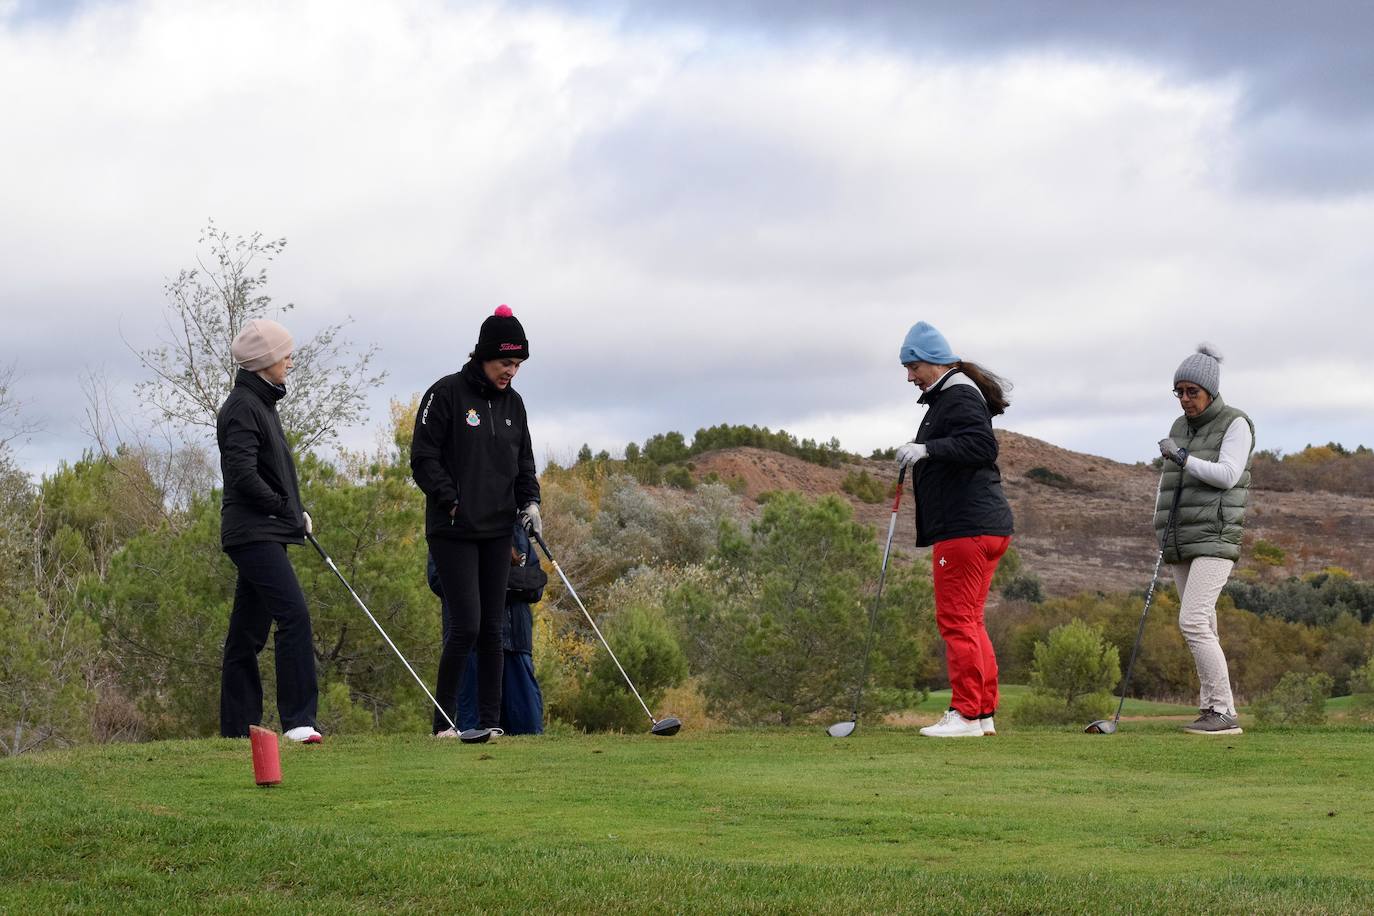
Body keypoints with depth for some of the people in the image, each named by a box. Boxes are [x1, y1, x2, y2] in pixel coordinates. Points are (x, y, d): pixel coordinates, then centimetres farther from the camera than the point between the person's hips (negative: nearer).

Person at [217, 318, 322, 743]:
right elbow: (243, 474, -20)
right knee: (294, 615, -19)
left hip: (267, 533, 10)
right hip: (254, 532, -10)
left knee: (248, 632, 10)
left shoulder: (260, 403, 20)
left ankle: (238, 728, 12)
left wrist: (295, 513, 11)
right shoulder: (242, 407, -12)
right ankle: (298, 720, -21)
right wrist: (288, 510, -12)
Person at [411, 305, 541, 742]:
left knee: (492, 629, 5)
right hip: (453, 531, -6)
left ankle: (490, 721, 9)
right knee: (466, 626, -12)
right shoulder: (446, 394, -6)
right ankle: (443, 720, -2)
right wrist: (452, 501, -17)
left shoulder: (513, 403, 12)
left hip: (497, 531, 6)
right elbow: (424, 457, -8)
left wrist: (529, 501, 3)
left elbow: (524, 462, 20)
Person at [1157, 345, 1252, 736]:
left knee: (1193, 622, -18)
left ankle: (1224, 713, -15)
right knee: (1202, 627, 6)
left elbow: (1227, 476, -17)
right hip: (1182, 542, 7)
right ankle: (1212, 710, 8)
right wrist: (1162, 531, 9)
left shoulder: (1236, 425, -5)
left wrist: (1181, 457, -23)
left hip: (1216, 539, -7)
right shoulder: (1181, 428, 15)